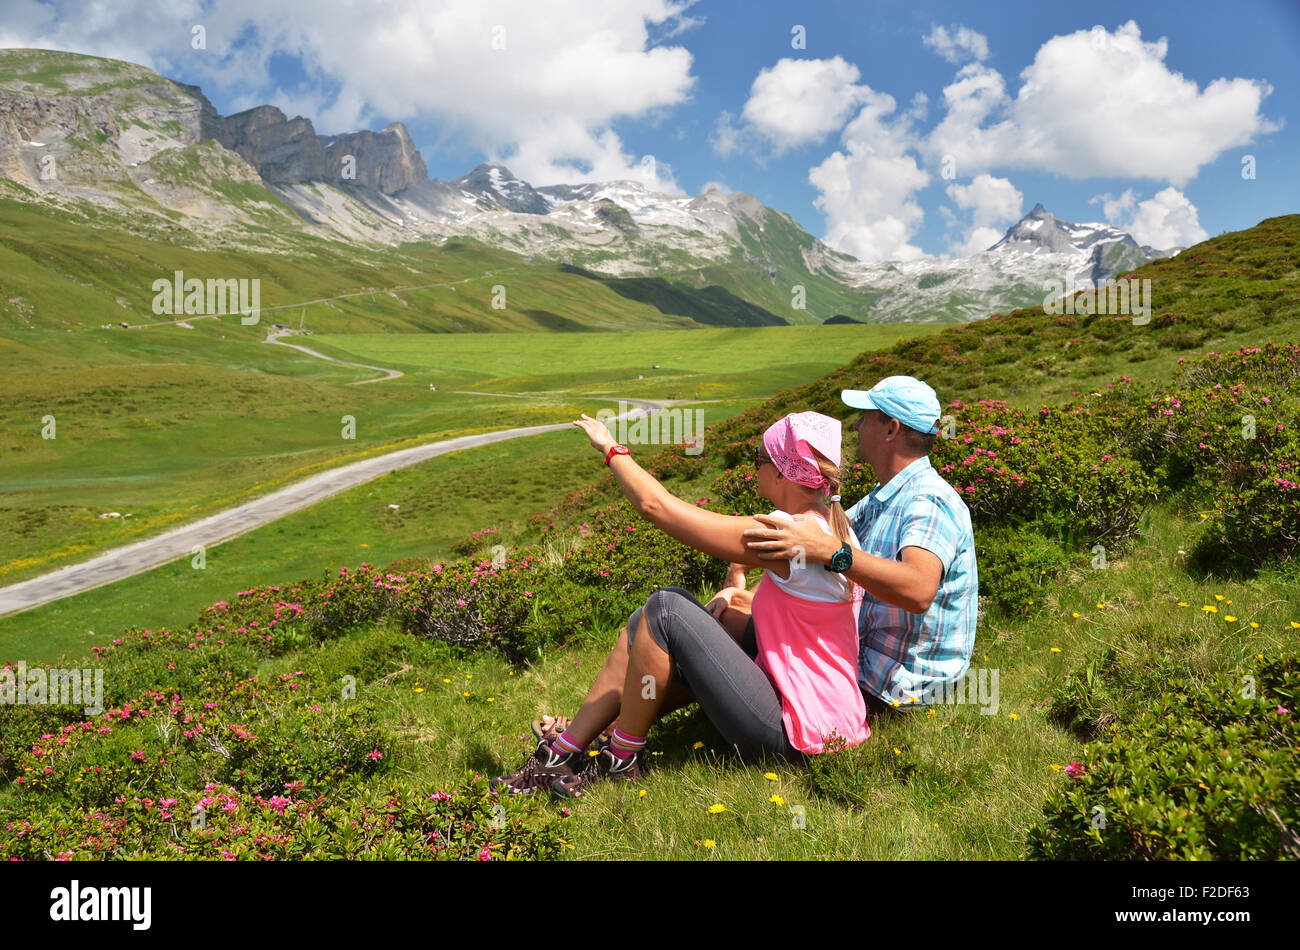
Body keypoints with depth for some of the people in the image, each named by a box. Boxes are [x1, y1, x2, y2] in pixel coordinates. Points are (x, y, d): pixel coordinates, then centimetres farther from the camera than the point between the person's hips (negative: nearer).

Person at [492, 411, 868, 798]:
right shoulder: (833, 525, 3)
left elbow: (655, 504, -19)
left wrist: (612, 449, -3)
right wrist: (734, 589, 3)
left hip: (794, 732, -9)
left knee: (665, 609, -16)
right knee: (645, 624, 5)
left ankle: (622, 757, 0)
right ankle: (563, 753, 10)